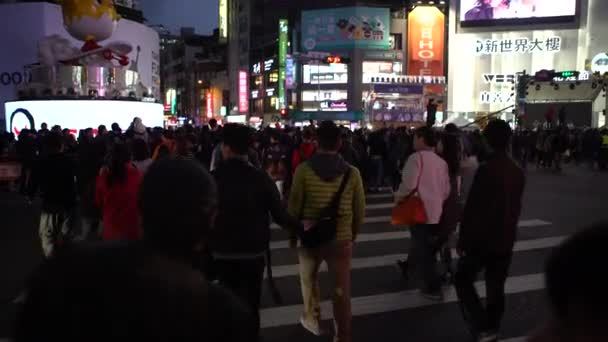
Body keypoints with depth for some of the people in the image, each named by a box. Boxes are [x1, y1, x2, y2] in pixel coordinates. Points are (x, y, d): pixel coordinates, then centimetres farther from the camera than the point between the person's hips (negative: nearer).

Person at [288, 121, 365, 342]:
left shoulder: (304, 170, -11)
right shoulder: (352, 172, -6)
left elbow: (294, 207, -6)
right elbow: (360, 211, 0)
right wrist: (352, 234, 16)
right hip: (341, 238, 1)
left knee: (308, 277, 27)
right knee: (341, 290, 9)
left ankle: (312, 317, 37)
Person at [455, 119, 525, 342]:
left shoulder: (486, 170, -19)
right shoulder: (518, 172, 4)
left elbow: (472, 208, -18)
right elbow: (516, 207, 13)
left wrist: (463, 239, -9)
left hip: (482, 238, -6)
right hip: (505, 240, 7)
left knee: (463, 279, 9)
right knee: (496, 287, 15)